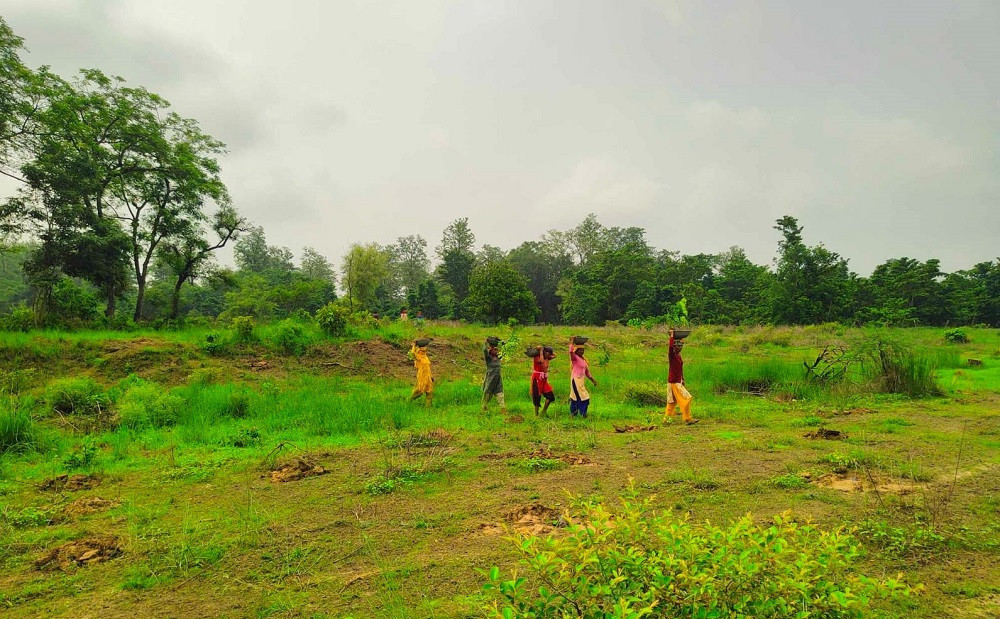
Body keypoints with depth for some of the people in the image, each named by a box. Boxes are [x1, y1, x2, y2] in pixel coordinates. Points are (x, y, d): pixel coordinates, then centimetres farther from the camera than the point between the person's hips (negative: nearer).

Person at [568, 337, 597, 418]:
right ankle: (583, 413, -1)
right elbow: (571, 352, -30)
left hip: (582, 380, 7)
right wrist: (571, 343, -24)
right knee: (582, 397, -8)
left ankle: (573, 413, 20)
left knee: (575, 397, 13)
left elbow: (587, 372, 20)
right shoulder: (575, 358, -7)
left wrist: (593, 380, 17)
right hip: (576, 380, -7)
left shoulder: (584, 360, 15)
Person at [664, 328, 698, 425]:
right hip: (673, 381, -8)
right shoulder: (671, 355, -12)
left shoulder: (679, 355, 12)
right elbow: (670, 346, -35)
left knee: (673, 401, 13)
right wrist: (672, 336, -27)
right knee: (685, 399, -9)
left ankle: (666, 418, 20)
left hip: (678, 381, 8)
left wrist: (682, 380, 19)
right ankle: (688, 419, -6)